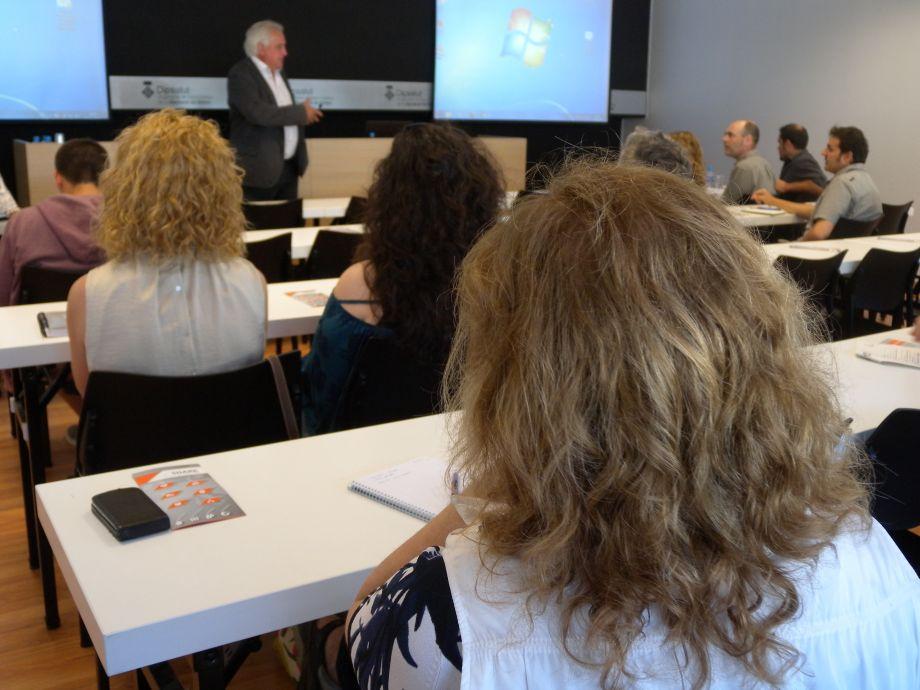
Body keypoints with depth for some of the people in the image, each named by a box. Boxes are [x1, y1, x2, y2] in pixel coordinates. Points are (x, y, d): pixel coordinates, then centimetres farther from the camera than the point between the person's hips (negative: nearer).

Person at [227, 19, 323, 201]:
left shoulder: (278, 72, 15)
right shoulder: (240, 74, -11)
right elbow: (257, 113, -25)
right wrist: (301, 113, -18)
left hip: (289, 166, 8)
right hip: (260, 169, -8)